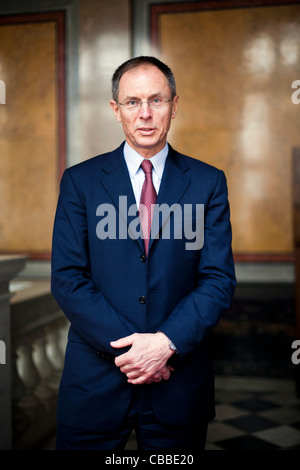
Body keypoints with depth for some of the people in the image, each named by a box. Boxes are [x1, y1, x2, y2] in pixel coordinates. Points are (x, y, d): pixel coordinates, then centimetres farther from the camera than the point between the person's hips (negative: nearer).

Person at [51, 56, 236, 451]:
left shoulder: (208, 182, 1)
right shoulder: (79, 181, 0)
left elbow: (219, 279, -3)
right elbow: (67, 279, -5)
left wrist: (167, 343, -16)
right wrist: (127, 345, -14)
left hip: (179, 378, 1)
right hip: (96, 379, 0)